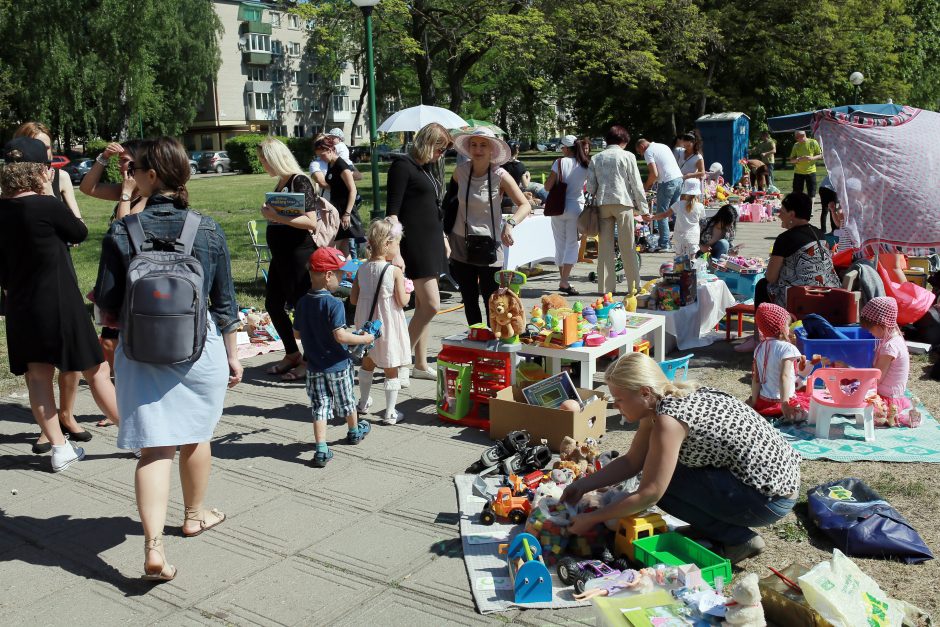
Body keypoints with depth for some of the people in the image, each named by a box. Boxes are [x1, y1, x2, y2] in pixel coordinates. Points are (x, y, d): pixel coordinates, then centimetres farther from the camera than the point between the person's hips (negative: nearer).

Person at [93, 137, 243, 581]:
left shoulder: (121, 233, -9)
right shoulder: (208, 230, -5)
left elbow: (107, 306, -5)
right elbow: (224, 302, 0)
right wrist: (232, 354, 11)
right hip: (199, 349, 1)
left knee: (154, 448, 2)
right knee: (195, 436, 20)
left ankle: (154, 546, -7)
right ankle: (195, 515, 39)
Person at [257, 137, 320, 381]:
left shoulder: (300, 182, -13)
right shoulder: (280, 183, 11)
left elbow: (311, 222, -22)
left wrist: (277, 216, -24)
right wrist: (269, 213, 6)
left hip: (299, 253, -9)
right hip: (280, 254, 9)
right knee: (273, 304, 14)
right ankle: (292, 355, 29)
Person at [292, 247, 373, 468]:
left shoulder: (302, 302, -1)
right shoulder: (334, 304, -21)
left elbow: (297, 333, 8)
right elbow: (340, 336, -27)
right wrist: (364, 339, -15)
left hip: (314, 367, 4)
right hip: (337, 365, -4)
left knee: (319, 407, 6)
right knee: (347, 401, 19)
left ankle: (321, 450, 0)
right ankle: (354, 431, 42)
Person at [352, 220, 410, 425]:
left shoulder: (362, 269, -3)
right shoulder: (395, 272, -17)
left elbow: (353, 299, 1)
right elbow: (402, 302, -16)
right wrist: (408, 290, 3)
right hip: (387, 326, -5)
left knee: (367, 363, 25)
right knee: (391, 370, 7)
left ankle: (364, 402, 39)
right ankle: (390, 413, 12)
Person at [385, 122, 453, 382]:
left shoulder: (427, 168, 16)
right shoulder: (403, 166, -11)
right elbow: (392, 211, -16)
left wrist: (443, 240, 25)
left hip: (432, 242, 9)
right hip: (415, 243, -9)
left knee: (423, 306, 11)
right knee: (431, 305, -11)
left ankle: (421, 364, 18)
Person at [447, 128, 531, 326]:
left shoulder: (500, 176, -11)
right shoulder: (460, 171, -1)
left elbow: (525, 205, -11)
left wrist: (509, 224, -29)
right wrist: (448, 232, 16)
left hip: (489, 245, -3)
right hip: (461, 244, 4)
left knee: (491, 301, -4)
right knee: (469, 300, 11)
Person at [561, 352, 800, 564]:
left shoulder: (668, 419, -24)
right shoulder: (660, 401, 3)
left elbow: (649, 494, -20)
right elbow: (632, 461, 11)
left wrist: (590, 519, -12)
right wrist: (582, 485, 5)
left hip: (770, 499, -9)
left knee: (661, 481, -11)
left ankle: (736, 539, -1)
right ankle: (721, 526, 13)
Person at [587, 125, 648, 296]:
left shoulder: (596, 158, 11)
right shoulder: (627, 156, 0)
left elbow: (590, 186, 7)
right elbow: (636, 184, -2)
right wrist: (643, 208, 3)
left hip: (602, 203, 3)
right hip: (622, 202, -3)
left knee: (605, 246, 5)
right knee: (628, 246, 3)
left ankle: (606, 286, 6)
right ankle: (633, 285, 8)